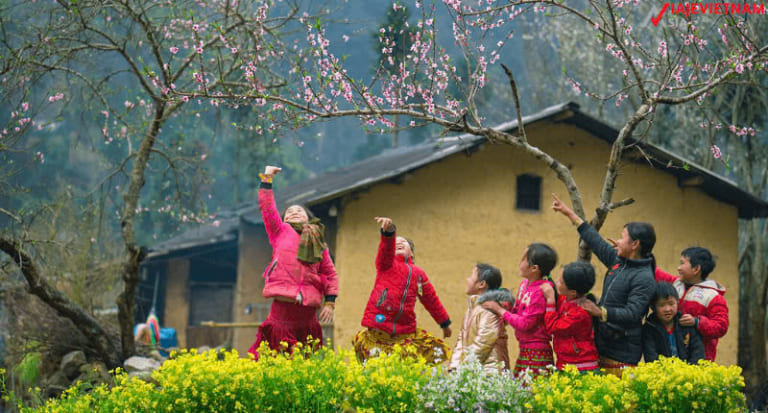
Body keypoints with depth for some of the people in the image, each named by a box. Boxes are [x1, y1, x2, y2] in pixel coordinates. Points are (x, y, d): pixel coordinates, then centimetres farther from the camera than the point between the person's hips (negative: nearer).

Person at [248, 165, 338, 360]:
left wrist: (330, 302, 8)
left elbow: (331, 274, 18)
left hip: (308, 306, 2)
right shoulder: (281, 231, 15)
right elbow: (267, 208, 9)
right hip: (283, 299, -2)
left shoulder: (319, 244, 19)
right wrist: (266, 179, 7)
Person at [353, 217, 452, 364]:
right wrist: (388, 232, -39)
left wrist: (445, 323, 31)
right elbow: (386, 249, -16)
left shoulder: (419, 274, 16)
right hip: (379, 326, -4)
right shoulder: (386, 264, 7)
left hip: (406, 330, 4)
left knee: (438, 351, -1)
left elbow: (432, 300, 25)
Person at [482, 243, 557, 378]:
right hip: (524, 350, 9)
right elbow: (516, 312, 15)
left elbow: (525, 324, -19)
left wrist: (500, 310, -11)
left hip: (537, 353, -9)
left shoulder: (541, 292, -19)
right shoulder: (524, 284, 9)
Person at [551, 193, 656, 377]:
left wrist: (601, 312, -28)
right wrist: (570, 214, 29)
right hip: (602, 346, 8)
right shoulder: (618, 261, 12)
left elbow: (632, 314, -22)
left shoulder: (644, 278, -13)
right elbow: (596, 242, 23)